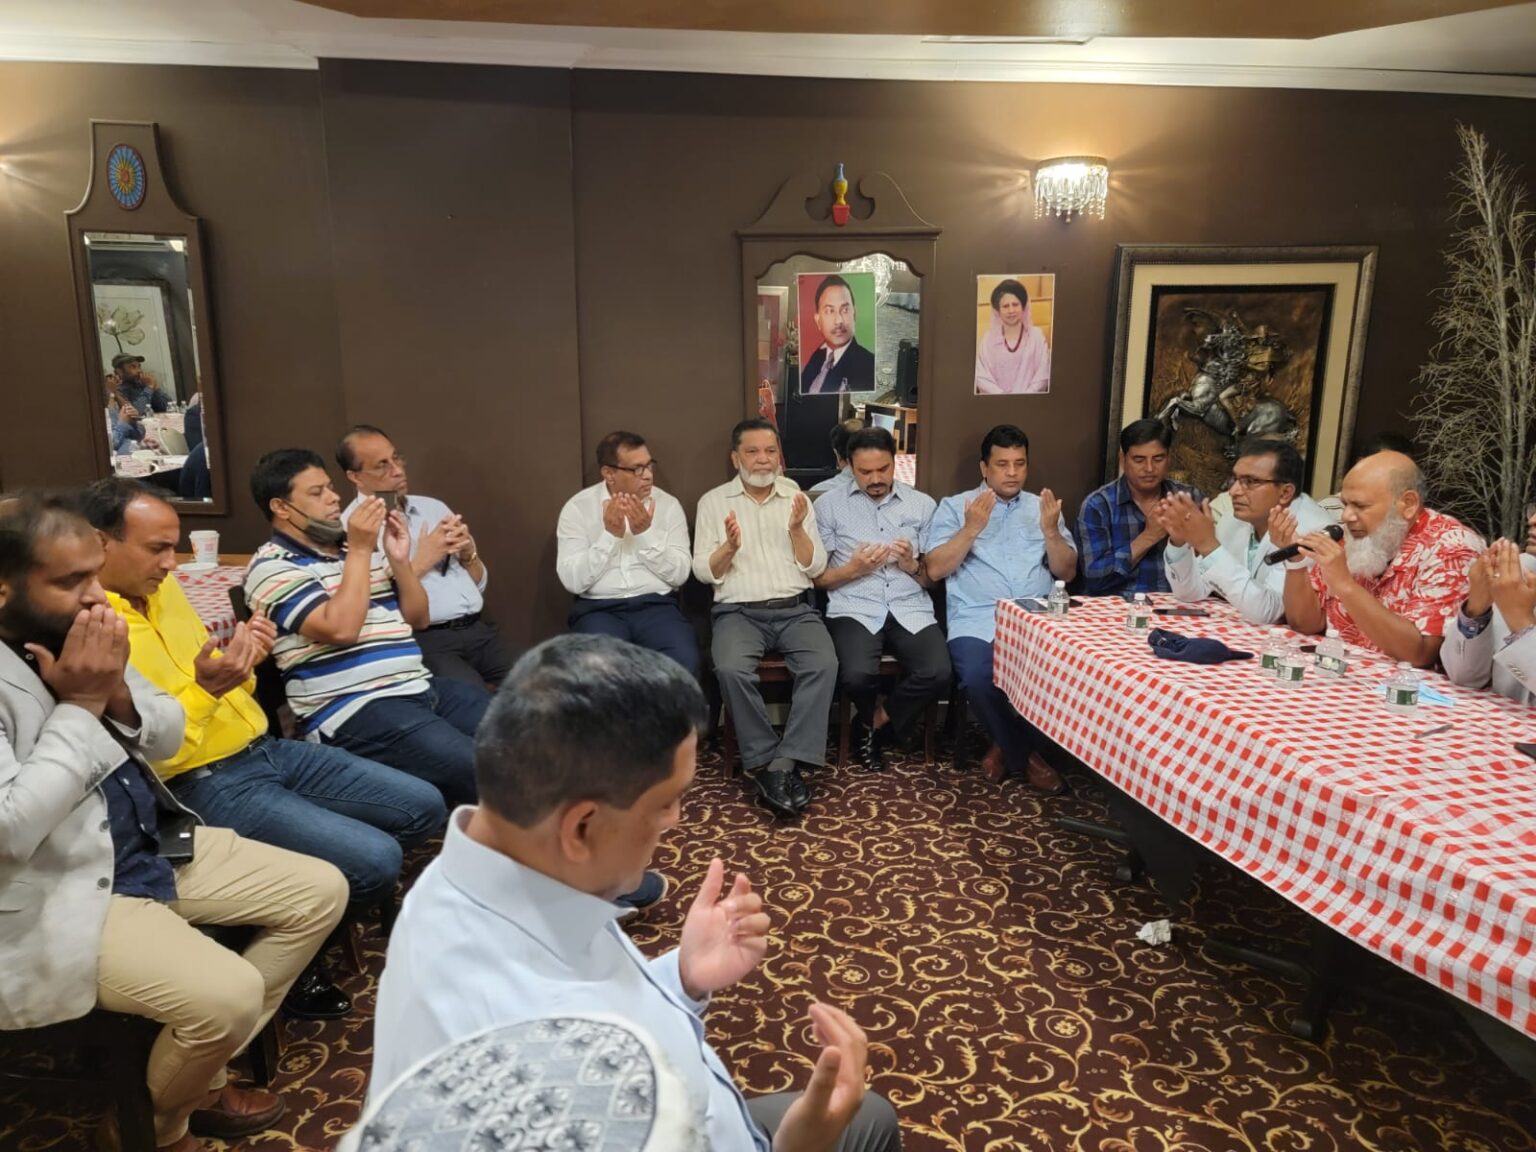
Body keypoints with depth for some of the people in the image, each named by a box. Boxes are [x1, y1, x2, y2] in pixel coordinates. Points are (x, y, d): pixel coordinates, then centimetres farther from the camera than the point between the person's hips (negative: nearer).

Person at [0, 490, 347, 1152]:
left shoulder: (82, 634, 0)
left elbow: (167, 740, 7)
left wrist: (116, 690, -14)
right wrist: (80, 706, -23)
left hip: (152, 844, 8)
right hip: (59, 894, -8)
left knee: (322, 892, 4)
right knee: (228, 993, -24)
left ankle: (201, 1072, 17)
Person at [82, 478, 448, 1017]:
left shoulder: (162, 587, 9)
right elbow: (145, 757, -20)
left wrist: (242, 662, -1)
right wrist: (204, 690, -27)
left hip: (264, 749, 9)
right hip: (205, 786, -8)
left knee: (425, 808, 4)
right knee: (376, 860, -22)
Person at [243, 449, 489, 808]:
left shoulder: (359, 546, 18)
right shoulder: (273, 567, -3)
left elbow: (418, 619, 17)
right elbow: (341, 629, -19)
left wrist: (400, 560, 2)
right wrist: (359, 551, -14)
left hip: (422, 689, 8)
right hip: (354, 712, -8)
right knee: (480, 770, -27)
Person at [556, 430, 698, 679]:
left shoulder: (668, 504, 6)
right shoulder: (578, 507, 1)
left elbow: (679, 574, -1)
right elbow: (572, 581, -7)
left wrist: (646, 534, -13)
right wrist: (610, 535, -15)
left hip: (657, 606, 1)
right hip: (599, 609, -1)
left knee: (684, 660, -29)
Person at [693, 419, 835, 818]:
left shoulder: (797, 497, 11)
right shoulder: (713, 501, 7)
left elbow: (816, 567, 6)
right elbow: (704, 572, 2)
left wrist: (797, 530, -11)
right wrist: (729, 547, -17)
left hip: (795, 609, 2)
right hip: (739, 611, -1)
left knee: (824, 664, -29)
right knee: (731, 669, -32)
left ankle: (784, 763, -23)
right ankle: (766, 762, -17)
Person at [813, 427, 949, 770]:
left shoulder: (922, 504, 13)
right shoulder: (829, 505, 7)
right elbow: (817, 577, 7)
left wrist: (912, 565, -7)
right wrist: (853, 569, -11)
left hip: (911, 609, 2)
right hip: (854, 609, -2)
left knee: (938, 673, -26)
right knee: (857, 675, -32)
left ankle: (874, 725, 4)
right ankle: (871, 719, 9)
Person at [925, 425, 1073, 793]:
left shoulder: (1043, 507, 20)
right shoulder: (954, 506, 11)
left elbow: (1067, 572, 12)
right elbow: (934, 569, -1)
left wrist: (1050, 531, -4)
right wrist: (971, 528, -11)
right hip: (977, 620, -2)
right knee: (978, 677, -32)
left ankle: (1007, 745, 0)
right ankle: (1025, 754, -5)